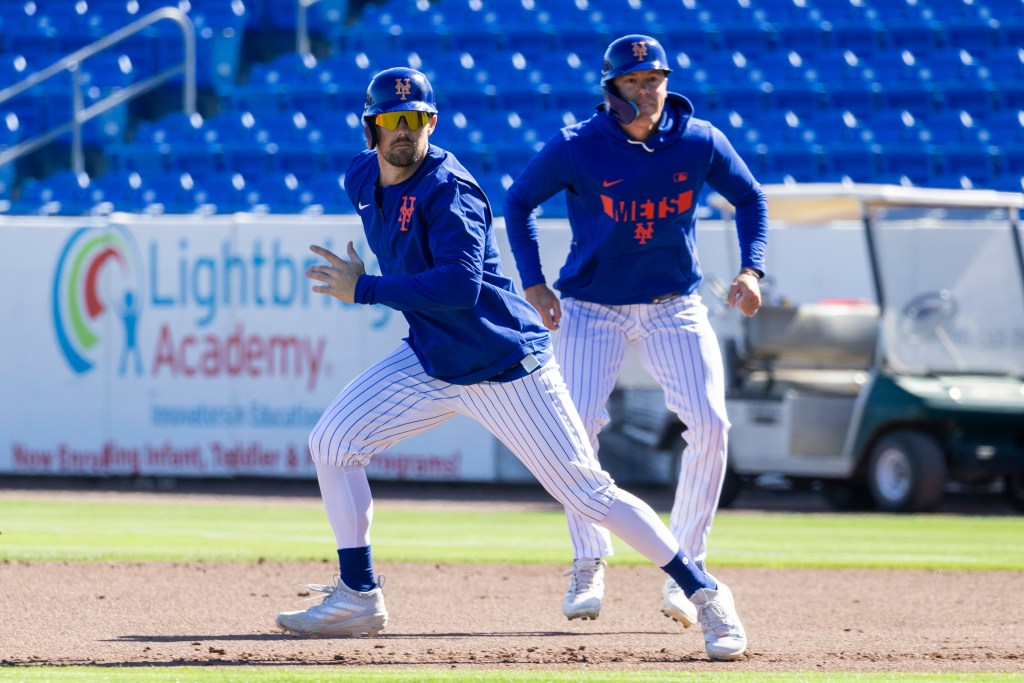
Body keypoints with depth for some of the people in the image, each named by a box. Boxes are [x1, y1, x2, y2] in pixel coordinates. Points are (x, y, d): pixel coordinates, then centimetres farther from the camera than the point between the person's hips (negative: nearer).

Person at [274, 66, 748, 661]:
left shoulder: (447, 190, -21)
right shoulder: (363, 178, 4)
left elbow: (461, 285, -33)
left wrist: (365, 290, -27)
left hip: (507, 366, -8)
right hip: (432, 360, 8)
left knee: (590, 494, -8)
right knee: (332, 443, -2)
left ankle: (706, 594, 2)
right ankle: (357, 599, 9)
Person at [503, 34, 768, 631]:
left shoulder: (700, 141, -8)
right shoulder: (576, 148, -13)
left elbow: (750, 199, 8)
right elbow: (519, 203, 2)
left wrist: (751, 270, -6)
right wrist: (533, 284, -6)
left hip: (674, 307, 1)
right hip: (592, 308, -1)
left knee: (710, 422, -14)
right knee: (575, 428, -13)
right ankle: (589, 567, 6)